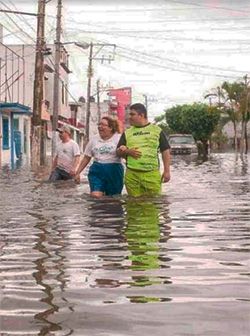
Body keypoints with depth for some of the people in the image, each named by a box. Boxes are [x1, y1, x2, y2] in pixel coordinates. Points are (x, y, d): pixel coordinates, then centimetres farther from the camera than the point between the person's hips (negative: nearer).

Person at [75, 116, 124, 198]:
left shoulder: (118, 138, -2)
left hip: (113, 172, -2)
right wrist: (78, 173, 10)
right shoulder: (94, 140, 9)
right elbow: (86, 158, 14)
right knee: (95, 196, -15)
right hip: (97, 172, 2)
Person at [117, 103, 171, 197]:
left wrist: (167, 171, 1)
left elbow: (165, 151, 7)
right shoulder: (127, 133, 14)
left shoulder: (156, 130, 7)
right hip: (132, 175, 2)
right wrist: (127, 151, -7)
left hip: (152, 174, -2)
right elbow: (118, 152, 15)